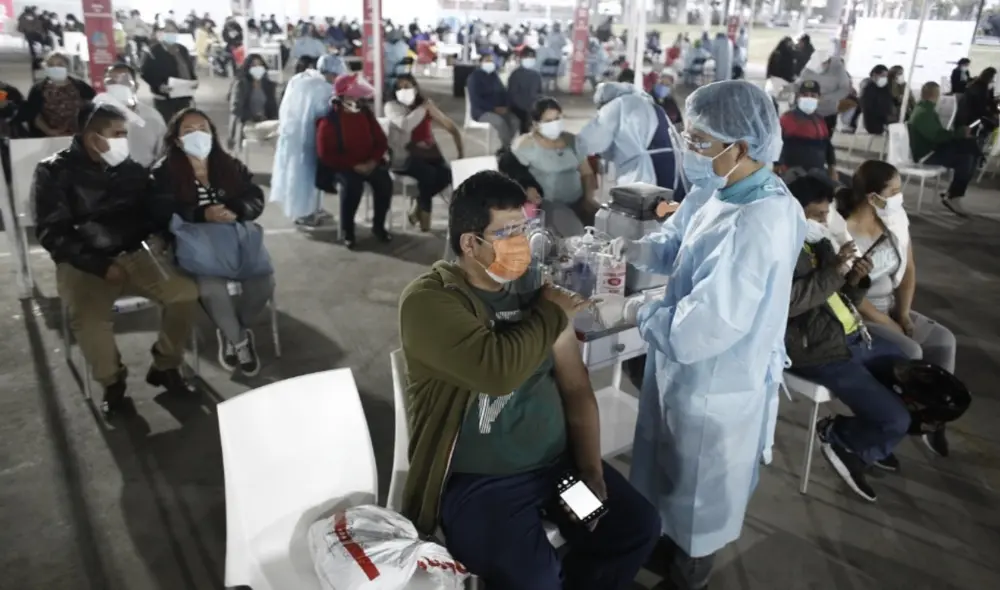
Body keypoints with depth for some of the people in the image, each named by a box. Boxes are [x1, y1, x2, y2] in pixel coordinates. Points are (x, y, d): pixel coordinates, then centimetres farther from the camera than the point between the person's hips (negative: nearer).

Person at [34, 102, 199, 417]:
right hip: (83, 264, -3)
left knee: (185, 292, -18)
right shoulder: (54, 172, -4)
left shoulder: (129, 166, 7)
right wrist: (100, 265, -18)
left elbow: (152, 209, 14)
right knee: (88, 318, -31)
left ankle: (165, 367, 3)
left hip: (133, 254, 4)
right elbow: (52, 233, -9)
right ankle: (113, 383, -4)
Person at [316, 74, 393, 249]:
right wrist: (353, 165, -19)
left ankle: (378, 226, -4)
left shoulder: (366, 114, 6)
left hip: (369, 163, 4)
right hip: (342, 166, -4)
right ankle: (347, 231, -14)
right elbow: (326, 154, -12)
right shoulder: (329, 121, -9)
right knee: (352, 185, -34)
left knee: (385, 181, -24)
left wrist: (373, 161, -11)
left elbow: (381, 142, 9)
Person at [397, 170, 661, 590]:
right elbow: (498, 369, -30)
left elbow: (575, 387, 6)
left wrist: (590, 470, -3)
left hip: (559, 462, 6)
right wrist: (552, 314, -14)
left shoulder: (534, 288, 4)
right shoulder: (428, 301, -15)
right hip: (477, 481, -5)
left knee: (638, 526, -2)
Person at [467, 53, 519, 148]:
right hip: (481, 111, -6)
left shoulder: (494, 75, 13)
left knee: (515, 120, -21)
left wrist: (506, 106, -9)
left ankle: (505, 147, -10)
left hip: (499, 109, 6)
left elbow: (503, 92, 13)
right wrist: (494, 108, -21)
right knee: (499, 121, -35)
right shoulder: (474, 77, -6)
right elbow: (475, 100, -15)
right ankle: (509, 147, -20)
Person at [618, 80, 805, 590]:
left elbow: (698, 328, -35)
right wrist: (632, 250, -11)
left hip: (716, 384, -8)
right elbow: (675, 243, 9)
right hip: (682, 366, 8)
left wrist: (631, 315, -19)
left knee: (701, 491, 19)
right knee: (672, 470, 30)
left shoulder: (759, 226, -35)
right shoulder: (716, 189, -6)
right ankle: (672, 544, 57)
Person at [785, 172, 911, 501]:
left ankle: (866, 444, 32)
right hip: (820, 351, -10)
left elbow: (841, 299, 17)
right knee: (895, 419, -13)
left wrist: (855, 282, -4)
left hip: (854, 336, 10)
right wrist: (834, 271, -27)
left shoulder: (819, 243, 13)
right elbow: (787, 301, -31)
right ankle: (838, 436, 15)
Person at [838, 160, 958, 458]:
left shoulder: (896, 217, 0)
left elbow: (908, 269, 6)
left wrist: (903, 314, -5)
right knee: (909, 352, -24)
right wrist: (890, 325, -16)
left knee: (943, 340, -9)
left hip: (890, 307, 7)